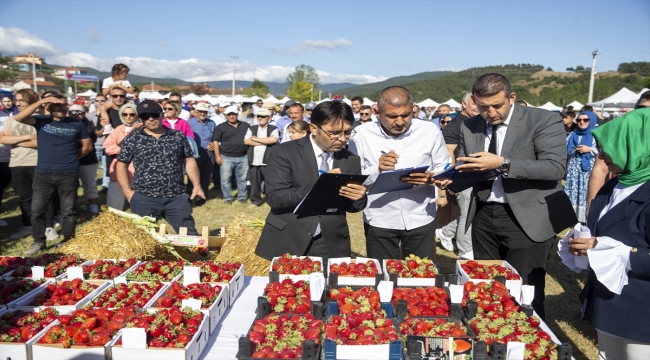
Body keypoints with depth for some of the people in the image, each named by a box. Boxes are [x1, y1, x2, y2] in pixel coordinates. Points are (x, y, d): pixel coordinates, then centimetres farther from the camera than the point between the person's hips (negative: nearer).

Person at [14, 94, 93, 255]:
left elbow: (87, 146, 12)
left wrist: (71, 157, 6)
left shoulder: (77, 124, 3)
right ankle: (39, 242, 22)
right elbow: (19, 118, -15)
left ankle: (68, 242, 20)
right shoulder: (42, 120, 2)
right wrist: (42, 101, -17)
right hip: (43, 173, 1)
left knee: (68, 211, 7)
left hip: (69, 175, -1)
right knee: (37, 210, 5)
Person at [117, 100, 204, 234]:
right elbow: (121, 165, 6)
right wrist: (128, 191, -2)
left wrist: (197, 185, 1)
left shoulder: (178, 136, 5)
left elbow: (189, 161, 10)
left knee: (190, 235, 6)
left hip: (177, 197, 1)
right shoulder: (132, 139, 1)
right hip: (143, 199, 0)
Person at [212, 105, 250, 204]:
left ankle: (242, 197, 20)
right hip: (226, 157, -2)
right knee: (225, 179, 2)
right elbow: (215, 142, -1)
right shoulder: (221, 127, 0)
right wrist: (217, 156, -9)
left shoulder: (245, 126, 8)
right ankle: (227, 198, 14)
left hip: (243, 157, 2)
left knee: (242, 178, 8)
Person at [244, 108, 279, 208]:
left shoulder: (273, 129, 3)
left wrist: (256, 139, -7)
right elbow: (247, 141, -2)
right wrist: (265, 142, -6)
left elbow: (273, 139, -17)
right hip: (253, 161, 3)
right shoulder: (251, 128, 13)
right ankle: (256, 200, 24)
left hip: (268, 161, -3)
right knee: (254, 182, 11)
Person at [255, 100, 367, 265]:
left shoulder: (351, 160, 5)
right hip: (286, 244, -3)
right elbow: (274, 198, -16)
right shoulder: (284, 152, -8)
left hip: (331, 248, 3)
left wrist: (359, 197, -14)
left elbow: (351, 207, 10)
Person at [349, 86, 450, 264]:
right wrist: (377, 169, -22)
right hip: (379, 221, -1)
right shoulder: (362, 134, -7)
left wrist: (429, 178, -19)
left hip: (421, 220, 1)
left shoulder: (430, 131, -3)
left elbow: (443, 170, 2)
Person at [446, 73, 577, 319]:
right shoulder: (469, 126, 7)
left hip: (526, 218, -5)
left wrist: (502, 164, -26)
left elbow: (556, 167, -18)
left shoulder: (544, 120, -8)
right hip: (484, 216, 5)